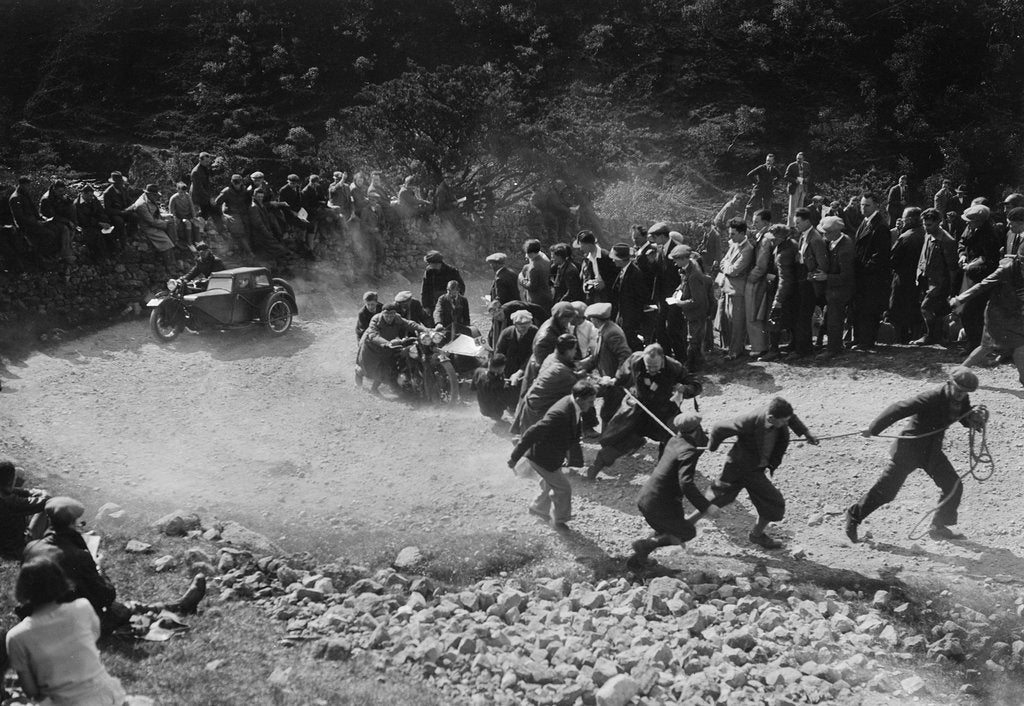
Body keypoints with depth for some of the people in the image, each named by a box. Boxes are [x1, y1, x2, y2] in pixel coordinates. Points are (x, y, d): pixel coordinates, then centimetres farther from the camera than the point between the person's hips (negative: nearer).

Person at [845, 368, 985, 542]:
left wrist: (975, 420, -15)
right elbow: (897, 410, -24)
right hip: (910, 448, -7)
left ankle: (939, 527, 15)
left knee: (953, 486, 1)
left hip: (932, 451, 7)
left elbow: (967, 422, 11)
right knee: (886, 489, -3)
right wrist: (873, 430, -19)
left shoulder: (962, 400, -4)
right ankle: (855, 514, 16)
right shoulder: (932, 397, -26)